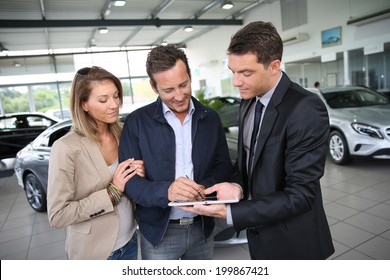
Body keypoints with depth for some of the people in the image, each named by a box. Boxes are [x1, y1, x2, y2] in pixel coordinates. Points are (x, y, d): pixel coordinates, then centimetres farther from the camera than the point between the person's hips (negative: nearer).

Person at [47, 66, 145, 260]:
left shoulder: (123, 134, -5)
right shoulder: (66, 148, -20)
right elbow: (57, 215, -18)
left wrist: (137, 177, -13)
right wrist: (112, 191, -22)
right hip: (94, 251, -5)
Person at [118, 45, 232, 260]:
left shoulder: (211, 118, -1)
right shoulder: (136, 122, -10)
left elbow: (224, 165, 2)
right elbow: (129, 179, -12)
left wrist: (205, 187, -18)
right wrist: (165, 191, -31)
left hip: (202, 228, 3)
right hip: (159, 232, -2)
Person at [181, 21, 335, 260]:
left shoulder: (306, 110, -25)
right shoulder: (248, 102, -1)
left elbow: (300, 194, -25)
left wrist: (229, 212, -28)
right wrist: (237, 185, -13)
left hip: (292, 240, -6)